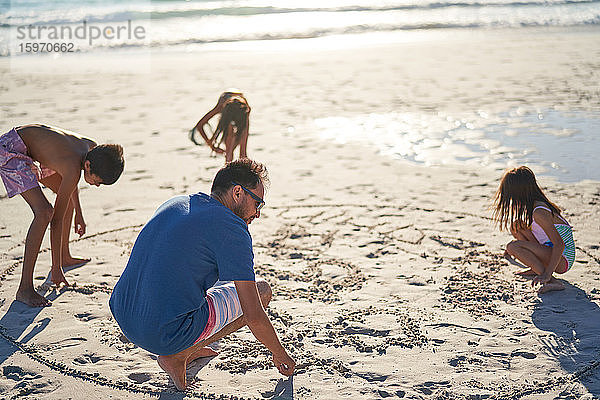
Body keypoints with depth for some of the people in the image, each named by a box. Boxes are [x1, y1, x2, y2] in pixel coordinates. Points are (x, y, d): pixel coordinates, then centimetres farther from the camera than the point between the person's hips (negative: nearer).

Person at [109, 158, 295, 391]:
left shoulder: (173, 204, 13)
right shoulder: (231, 227, -10)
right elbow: (254, 316, -10)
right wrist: (281, 355, 9)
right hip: (170, 335, -8)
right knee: (262, 291, 8)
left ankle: (187, 349, 15)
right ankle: (177, 356, 1)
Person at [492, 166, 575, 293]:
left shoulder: (539, 212, -24)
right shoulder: (532, 205, 5)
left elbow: (559, 244, -29)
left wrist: (547, 274, -33)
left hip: (562, 260, -9)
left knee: (513, 247, -24)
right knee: (516, 225, 7)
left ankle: (552, 281, -24)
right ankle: (536, 269, 9)